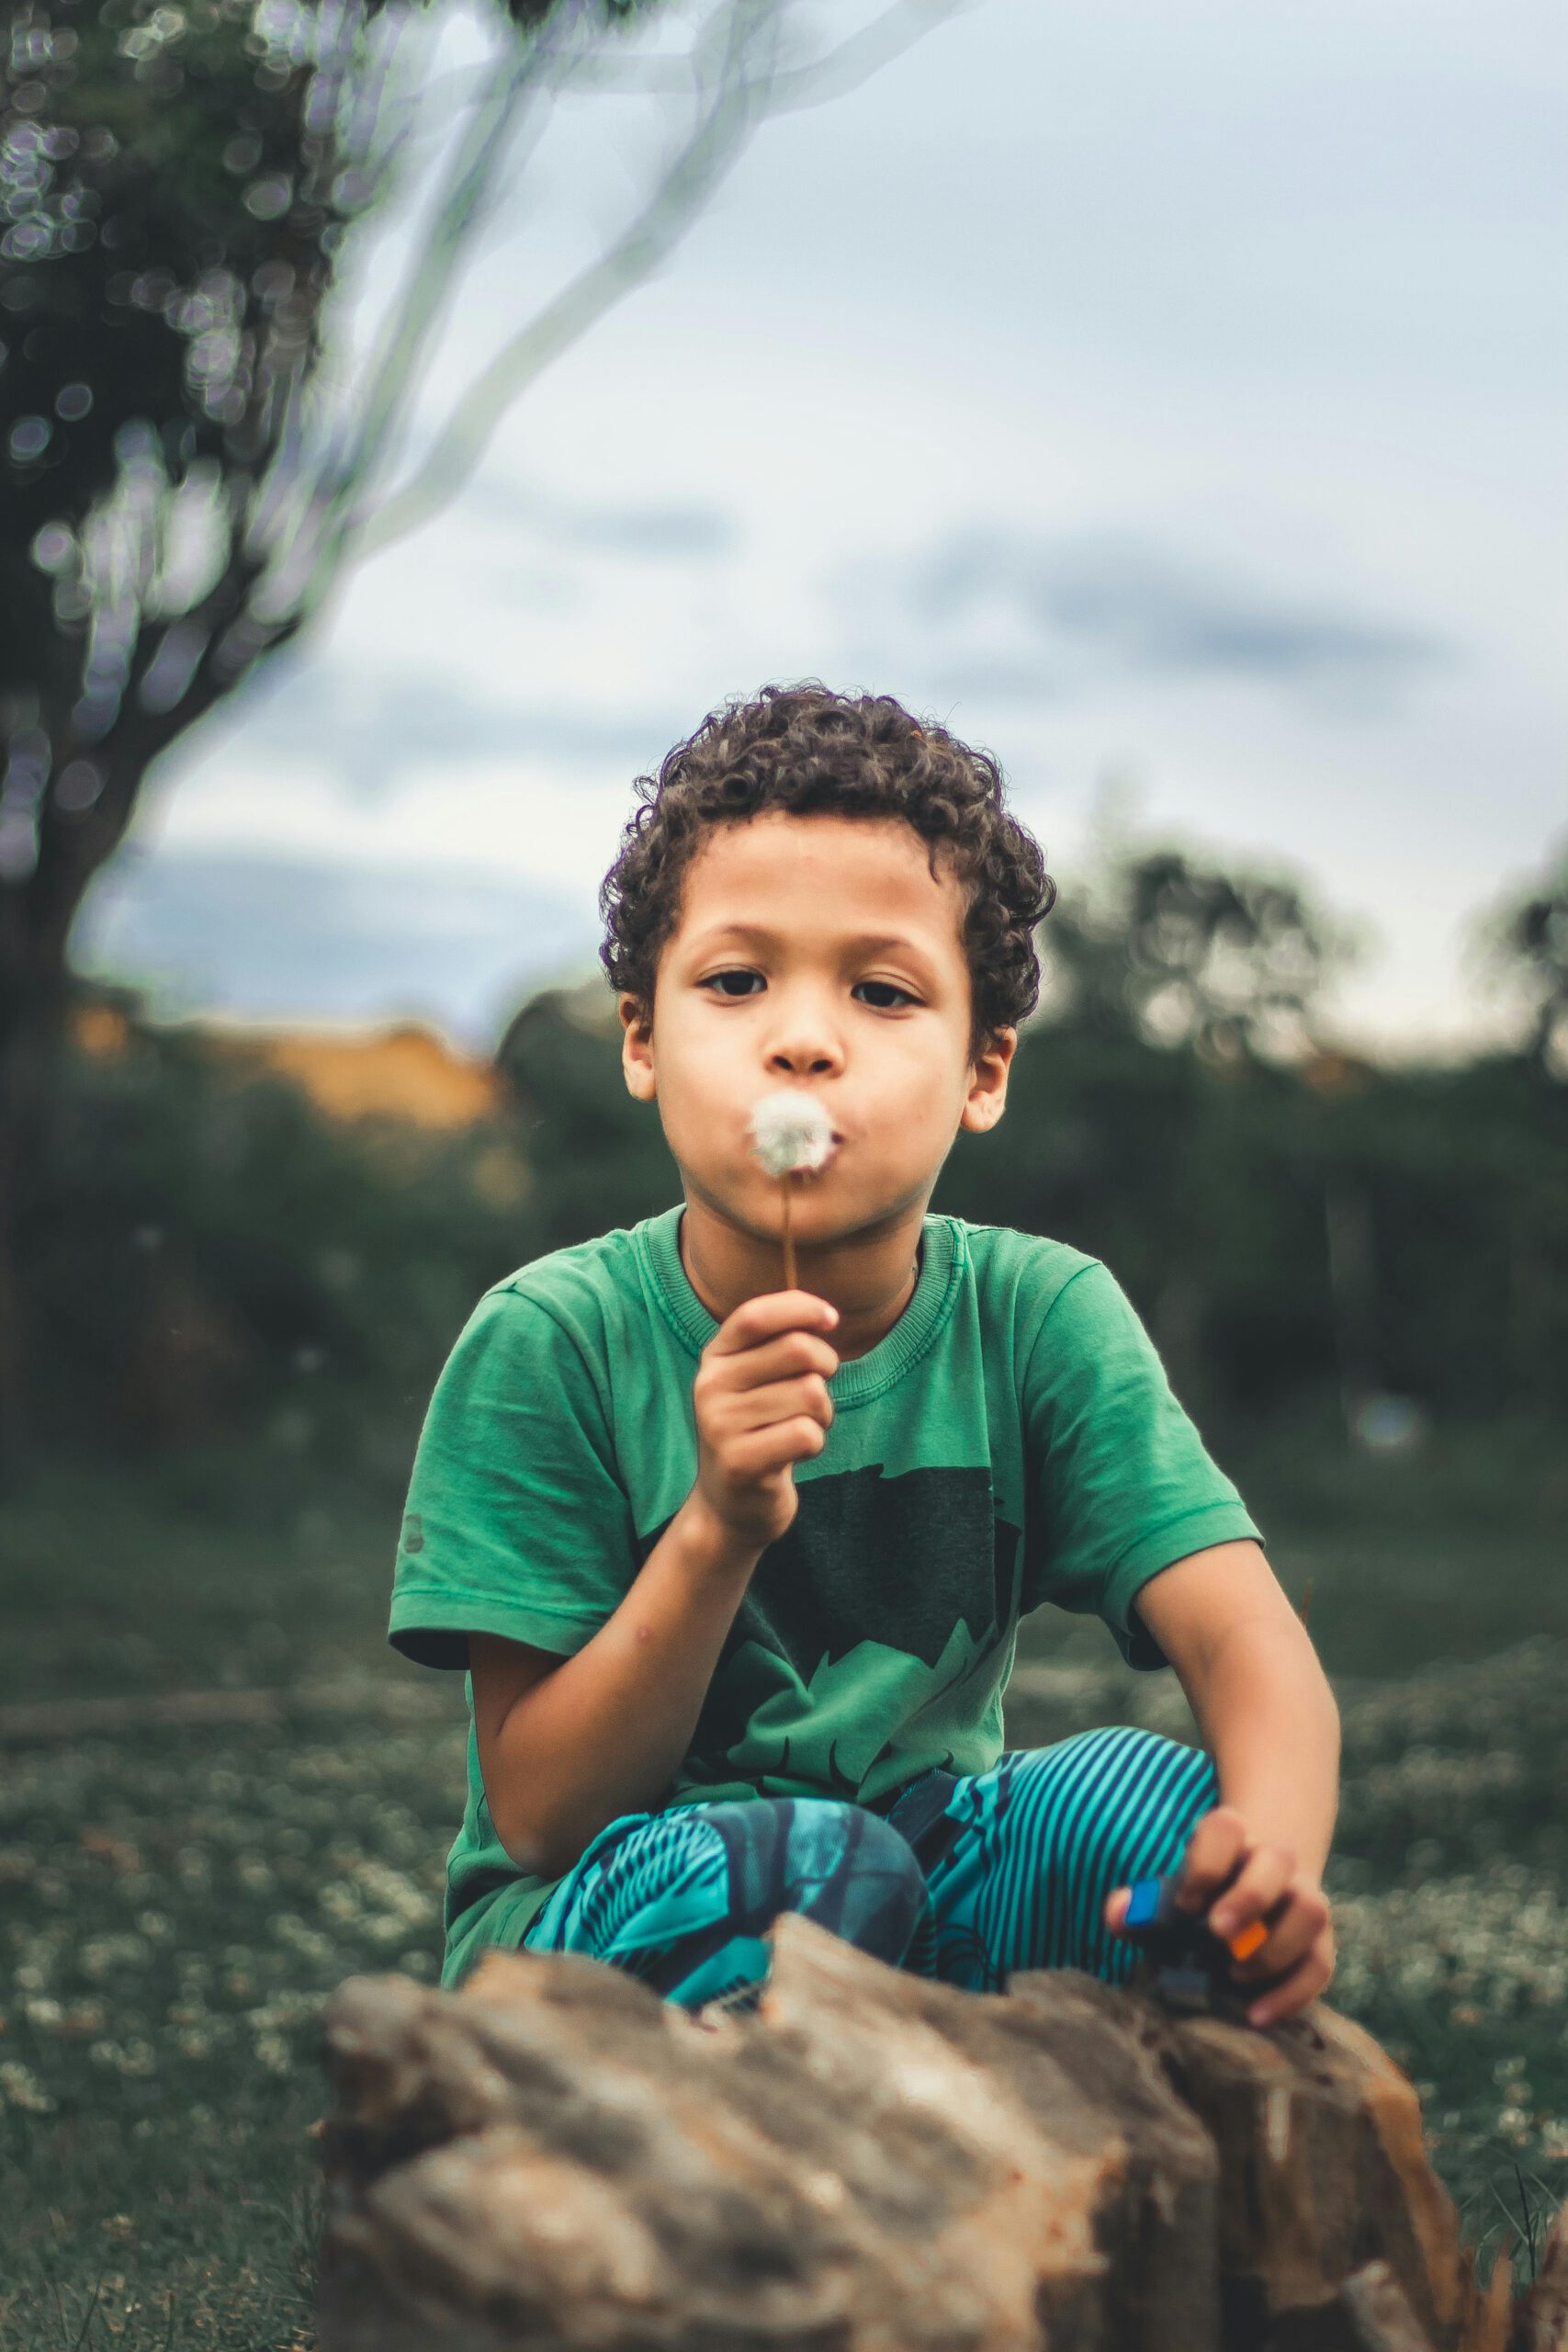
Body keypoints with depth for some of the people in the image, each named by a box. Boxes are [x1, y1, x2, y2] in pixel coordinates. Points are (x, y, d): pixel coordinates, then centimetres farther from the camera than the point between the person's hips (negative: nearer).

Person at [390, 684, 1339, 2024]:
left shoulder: (1040, 1320, -7)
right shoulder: (554, 1344, -14)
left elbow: (1248, 1639, -18)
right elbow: (538, 1814, -15)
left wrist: (1279, 1845, -42)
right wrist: (720, 1529, -31)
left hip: (927, 1910, 3)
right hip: (597, 1922, -3)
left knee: (1159, 1799, -25)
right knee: (809, 1864, -35)